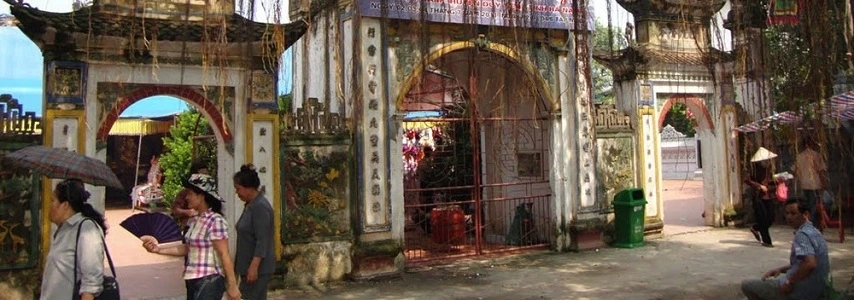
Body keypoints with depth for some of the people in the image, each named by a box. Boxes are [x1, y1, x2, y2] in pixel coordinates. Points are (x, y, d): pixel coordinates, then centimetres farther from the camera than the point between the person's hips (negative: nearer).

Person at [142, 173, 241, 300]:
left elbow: (224, 255, -19)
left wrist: (232, 285, -18)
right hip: (193, 281, 9)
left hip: (209, 281, -9)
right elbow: (187, 248, 12)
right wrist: (159, 249, 8)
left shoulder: (215, 221, -17)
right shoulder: (195, 220, 9)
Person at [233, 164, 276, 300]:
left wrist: (254, 266, -25)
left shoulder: (260, 206, -18)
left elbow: (262, 241, -22)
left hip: (258, 267, -9)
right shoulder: (250, 204, 12)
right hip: (248, 265, 9)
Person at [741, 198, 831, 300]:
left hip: (800, 291, -10)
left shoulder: (802, 234, -20)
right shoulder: (813, 232, 12)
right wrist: (781, 269, 11)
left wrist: (790, 282, -23)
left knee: (746, 285, 0)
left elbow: (810, 264, -36)